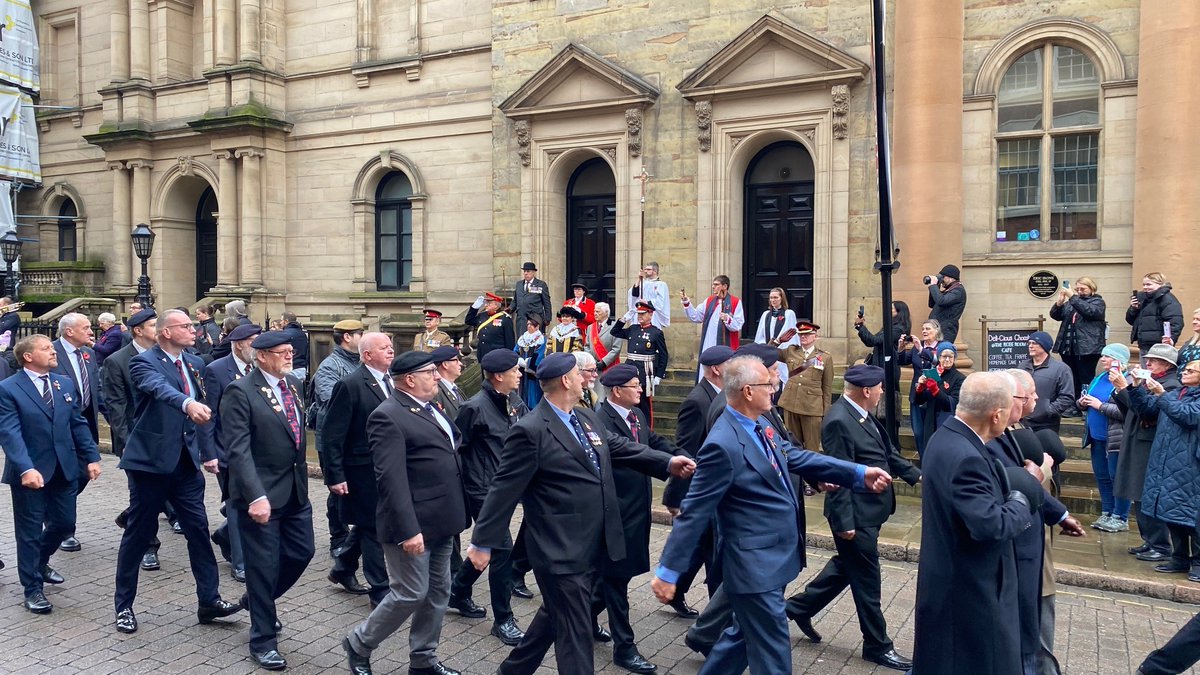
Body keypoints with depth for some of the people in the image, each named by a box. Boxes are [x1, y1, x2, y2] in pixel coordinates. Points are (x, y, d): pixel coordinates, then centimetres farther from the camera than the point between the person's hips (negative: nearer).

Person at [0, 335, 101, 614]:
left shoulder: (65, 384, 9)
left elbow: (78, 424, 11)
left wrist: (91, 457, 3)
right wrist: (26, 469, -29)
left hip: (64, 469, 5)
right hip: (31, 472, -5)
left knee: (64, 525, 13)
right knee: (30, 531, 5)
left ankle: (40, 562, 41)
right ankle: (33, 588, 18)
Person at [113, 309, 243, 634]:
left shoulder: (194, 363, 9)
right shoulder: (144, 362, -11)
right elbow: (159, 387, -35)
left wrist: (209, 453, 14)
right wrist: (187, 404, -53)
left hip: (186, 462, 6)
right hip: (151, 461, -5)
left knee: (199, 530, 5)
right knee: (138, 534, 7)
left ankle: (209, 600, 13)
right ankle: (124, 605, 23)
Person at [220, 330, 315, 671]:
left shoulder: (295, 384, 7)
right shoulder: (240, 391, -15)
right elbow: (237, 450, -20)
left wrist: (302, 477, 11)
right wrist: (256, 496, -27)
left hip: (295, 489, 7)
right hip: (261, 494, -7)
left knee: (302, 552, 14)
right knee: (264, 565, 3)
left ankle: (258, 600, 41)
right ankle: (263, 641, 20)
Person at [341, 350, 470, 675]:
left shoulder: (430, 408, 12)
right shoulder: (388, 416, -17)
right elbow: (391, 479, -22)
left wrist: (459, 512, 14)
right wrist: (408, 529, -25)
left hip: (440, 520, 9)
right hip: (413, 524, -9)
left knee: (437, 592, 15)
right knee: (410, 594, -1)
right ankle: (358, 644, 21)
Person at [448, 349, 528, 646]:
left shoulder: (513, 404, 5)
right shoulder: (475, 407, -17)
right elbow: (456, 446, -12)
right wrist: (465, 479, -7)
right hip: (483, 489, -8)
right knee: (502, 550, -6)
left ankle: (458, 592, 42)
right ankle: (503, 620, 8)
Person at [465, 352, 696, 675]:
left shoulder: (588, 418, 8)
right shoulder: (529, 431, -17)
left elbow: (619, 446, 16)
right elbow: (505, 490, -16)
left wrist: (667, 462, 7)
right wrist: (483, 542, -13)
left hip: (592, 548, 8)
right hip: (561, 552, -8)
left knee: (557, 616, 23)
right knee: (576, 631, 1)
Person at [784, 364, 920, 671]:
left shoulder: (862, 414, 4)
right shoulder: (839, 421, -25)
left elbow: (887, 453, 16)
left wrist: (916, 475, 10)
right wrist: (845, 522, -22)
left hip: (868, 511, 10)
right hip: (856, 515, -10)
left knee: (847, 565, 24)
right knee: (867, 580, 6)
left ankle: (800, 606, 37)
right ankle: (877, 645, 23)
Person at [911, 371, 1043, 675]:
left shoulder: (947, 437, 3)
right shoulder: (966, 457, -28)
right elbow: (990, 525, -30)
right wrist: (1020, 501, -11)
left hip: (952, 578, 10)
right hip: (968, 586, -10)